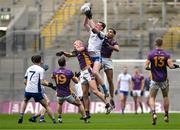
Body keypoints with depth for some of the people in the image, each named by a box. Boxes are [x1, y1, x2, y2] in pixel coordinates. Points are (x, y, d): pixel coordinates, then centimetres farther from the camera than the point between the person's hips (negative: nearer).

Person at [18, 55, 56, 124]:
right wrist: (48, 84, 3)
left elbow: (25, 81, 16)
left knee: (25, 101, 33)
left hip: (28, 90, 4)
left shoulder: (29, 68, 13)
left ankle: (21, 116, 16)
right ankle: (54, 120, 2)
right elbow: (41, 82, -12)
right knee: (46, 105, 6)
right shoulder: (40, 69, -3)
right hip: (36, 91, -4)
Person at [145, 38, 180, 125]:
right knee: (165, 96, 21)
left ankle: (153, 113, -20)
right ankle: (166, 115, 23)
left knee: (152, 98, 5)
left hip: (155, 80, -1)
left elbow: (146, 66, -8)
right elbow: (171, 66, -15)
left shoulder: (150, 54, -7)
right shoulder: (166, 54, -6)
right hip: (164, 80, 1)